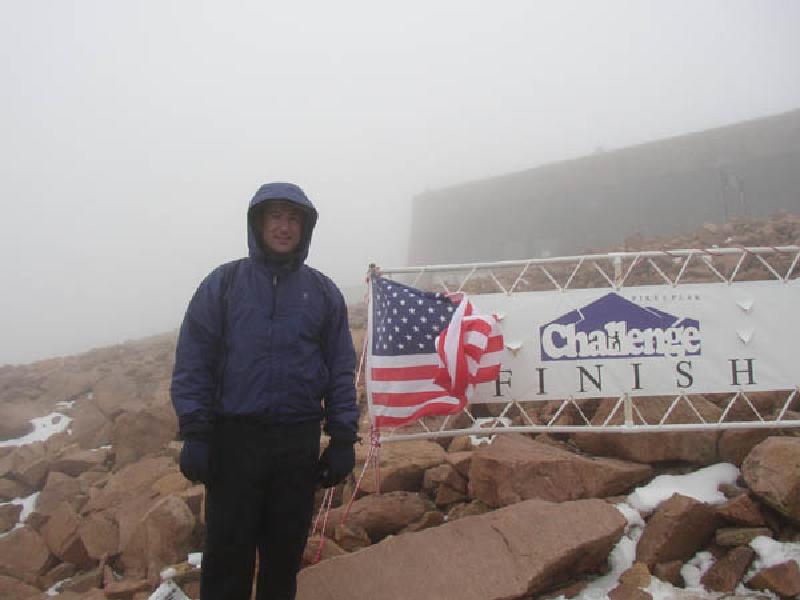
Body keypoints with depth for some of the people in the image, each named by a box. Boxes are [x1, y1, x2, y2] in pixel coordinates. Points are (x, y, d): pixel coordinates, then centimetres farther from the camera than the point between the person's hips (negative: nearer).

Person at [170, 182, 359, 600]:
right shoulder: (223, 283, 1)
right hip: (234, 439, -1)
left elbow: (341, 371, 6)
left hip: (299, 443, 2)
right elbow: (192, 364, -1)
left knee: (285, 552, 13)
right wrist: (194, 435, -7)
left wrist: (343, 440, 1)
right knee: (228, 553, 6)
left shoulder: (323, 292, 5)